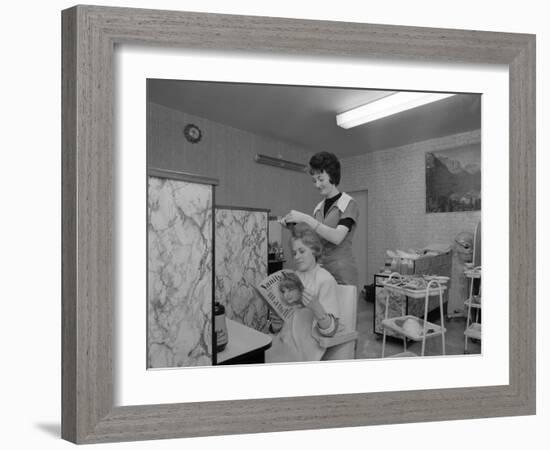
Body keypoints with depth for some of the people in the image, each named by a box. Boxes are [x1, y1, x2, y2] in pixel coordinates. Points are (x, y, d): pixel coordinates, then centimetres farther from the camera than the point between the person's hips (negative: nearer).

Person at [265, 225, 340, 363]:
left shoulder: (326, 280, -5)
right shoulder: (291, 278, 13)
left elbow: (331, 330, -10)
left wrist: (317, 308, -27)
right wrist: (275, 326, -2)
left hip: (306, 346, -5)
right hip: (283, 341, 5)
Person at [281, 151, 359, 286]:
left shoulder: (349, 205, -4)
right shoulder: (318, 208, 12)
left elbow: (337, 237, -19)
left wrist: (305, 218, -22)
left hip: (341, 273, -5)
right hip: (319, 271, 5)